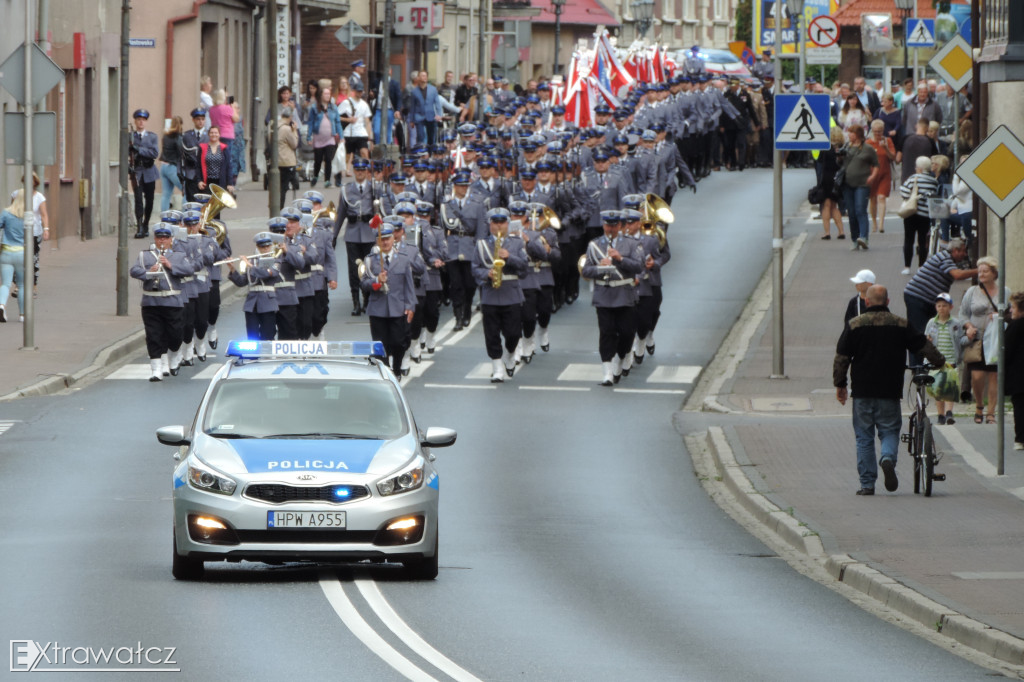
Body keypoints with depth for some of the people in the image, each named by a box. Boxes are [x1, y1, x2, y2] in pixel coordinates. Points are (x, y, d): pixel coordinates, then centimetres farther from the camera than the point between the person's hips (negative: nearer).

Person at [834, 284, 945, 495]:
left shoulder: (855, 325, -1)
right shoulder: (901, 325, 1)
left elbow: (841, 358, -1)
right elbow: (924, 347, 7)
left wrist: (839, 384, 9)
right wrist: (940, 363, 24)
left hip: (862, 391, 0)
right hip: (890, 391, 0)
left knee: (864, 437, 7)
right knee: (890, 431, 9)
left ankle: (867, 484, 5)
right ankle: (888, 458, -23)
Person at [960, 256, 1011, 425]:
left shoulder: (1005, 292, 7)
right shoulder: (972, 292, 7)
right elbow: (963, 313, 12)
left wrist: (1001, 316, -9)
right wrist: (969, 326, -7)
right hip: (977, 340, 0)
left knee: (994, 377, -2)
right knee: (977, 376, -11)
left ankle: (991, 412, 6)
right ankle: (979, 406, 14)